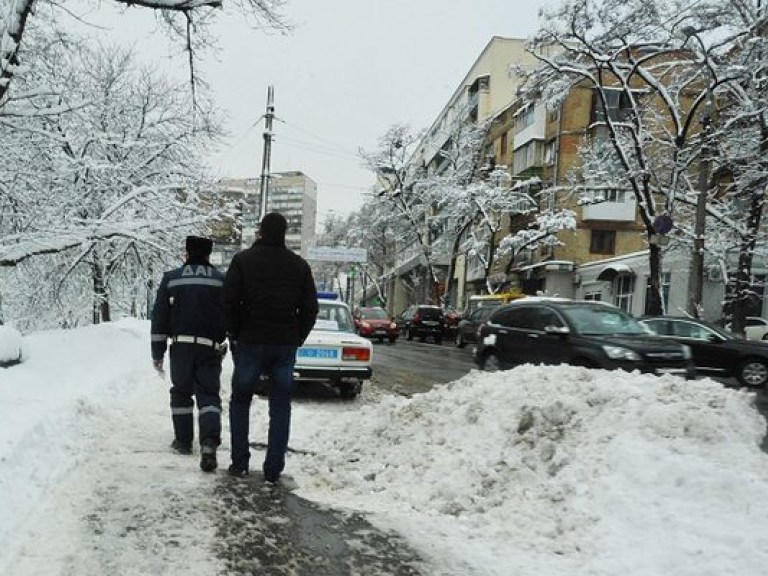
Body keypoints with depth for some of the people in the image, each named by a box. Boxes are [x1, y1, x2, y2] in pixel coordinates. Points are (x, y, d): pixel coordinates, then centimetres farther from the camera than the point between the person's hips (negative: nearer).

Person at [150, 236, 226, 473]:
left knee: (181, 392, 17)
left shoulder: (171, 278, 4)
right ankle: (209, 442, -15)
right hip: (210, 348, 0)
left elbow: (159, 317, 4)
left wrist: (157, 353, 9)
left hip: (181, 346, 1)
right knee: (209, 395, 3)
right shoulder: (222, 280, 4)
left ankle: (183, 440, 23)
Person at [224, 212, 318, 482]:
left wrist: (234, 335, 4)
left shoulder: (243, 260, -3)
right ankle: (273, 469, 8)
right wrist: (296, 339, 11)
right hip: (285, 345, 2)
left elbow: (229, 301, -8)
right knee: (280, 407, 8)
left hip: (250, 343, -2)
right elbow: (310, 308, 4)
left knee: (240, 402, 14)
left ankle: (239, 463, 14)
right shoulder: (299, 265, 5)